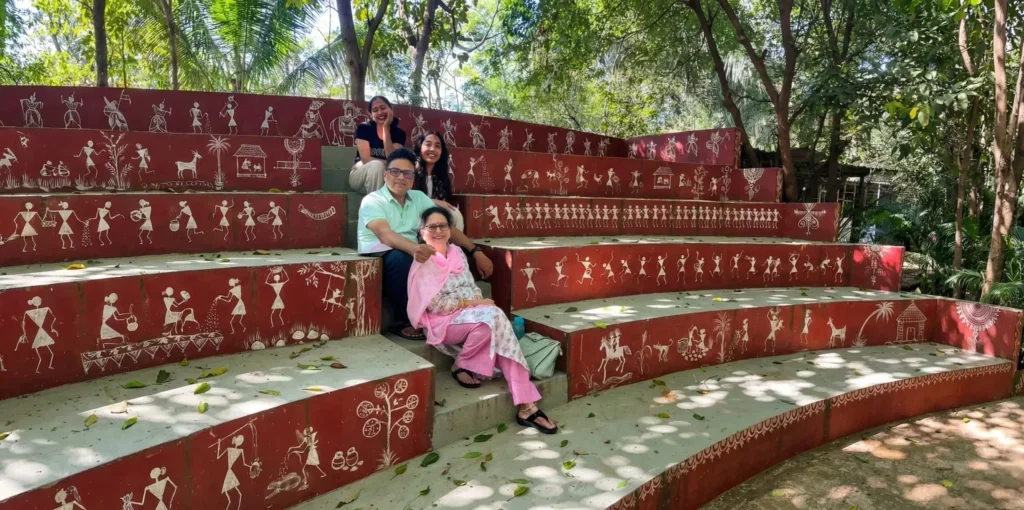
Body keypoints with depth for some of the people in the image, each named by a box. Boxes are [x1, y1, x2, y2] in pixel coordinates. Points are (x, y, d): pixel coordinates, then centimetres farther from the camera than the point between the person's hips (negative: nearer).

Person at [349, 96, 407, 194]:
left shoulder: (399, 133, -1)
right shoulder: (363, 128, -6)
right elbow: (366, 159, -15)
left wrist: (386, 128, -19)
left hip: (386, 179, 2)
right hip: (360, 176, -2)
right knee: (376, 165, -34)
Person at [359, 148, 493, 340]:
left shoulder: (419, 198, 9)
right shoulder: (372, 201, -10)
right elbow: (385, 235, -29)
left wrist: (476, 252, -8)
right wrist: (414, 248, -50)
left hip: (412, 257, 5)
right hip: (378, 261, -5)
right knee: (401, 257, -37)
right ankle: (404, 322, -21)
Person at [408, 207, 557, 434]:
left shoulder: (457, 253, 13)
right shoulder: (423, 262, -7)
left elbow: (472, 287, 14)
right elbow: (434, 304, -14)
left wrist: (479, 301, -8)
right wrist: (470, 303, -16)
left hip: (473, 313, 6)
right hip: (443, 321, -6)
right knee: (491, 318, -32)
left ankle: (526, 406, -27)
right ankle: (460, 365, -6)